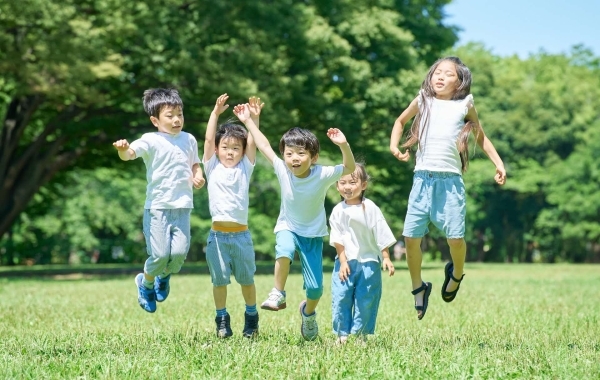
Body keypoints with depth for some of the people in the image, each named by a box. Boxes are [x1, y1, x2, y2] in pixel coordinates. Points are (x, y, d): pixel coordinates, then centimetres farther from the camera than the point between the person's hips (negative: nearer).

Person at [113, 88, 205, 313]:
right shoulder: (151, 141, -4)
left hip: (182, 207, 4)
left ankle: (164, 276, 24)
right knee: (160, 254, -10)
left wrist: (198, 176, 5)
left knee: (180, 252, -10)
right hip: (157, 207, -4)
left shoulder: (189, 140, 11)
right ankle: (146, 283, 22)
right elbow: (129, 154, -20)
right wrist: (123, 150, -44)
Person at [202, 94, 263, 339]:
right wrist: (216, 113, -14)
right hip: (218, 234, -1)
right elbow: (209, 139, -4)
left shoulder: (244, 169, 7)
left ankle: (251, 317, 24)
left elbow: (252, 143, -3)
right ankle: (222, 320, 14)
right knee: (219, 279, 3)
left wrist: (253, 120, -17)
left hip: (241, 234, 1)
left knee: (246, 279, 9)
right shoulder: (212, 168, 5)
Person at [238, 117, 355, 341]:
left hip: (313, 234, 0)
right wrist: (249, 122, -1)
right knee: (284, 252, -38)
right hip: (287, 228, 0)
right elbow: (264, 146, -5)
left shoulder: (322, 175, -20)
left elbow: (349, 168, -28)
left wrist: (343, 145, -44)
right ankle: (278, 295, -18)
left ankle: (308, 312, 31)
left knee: (315, 288, -4)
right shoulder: (282, 170, -14)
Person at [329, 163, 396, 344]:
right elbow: (338, 240, -1)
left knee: (366, 299, 1)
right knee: (340, 297, -3)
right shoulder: (338, 211, -1)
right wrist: (343, 261, -8)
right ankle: (342, 334, 5)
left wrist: (386, 258, -5)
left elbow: (382, 236, -2)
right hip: (346, 262, 1)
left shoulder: (370, 208, -5)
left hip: (369, 261, -1)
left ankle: (360, 334, 10)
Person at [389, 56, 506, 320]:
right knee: (411, 236, -3)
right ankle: (418, 287, 17)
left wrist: (498, 163, 9)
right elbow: (400, 121, 25)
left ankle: (456, 273, 23)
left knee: (455, 236, -10)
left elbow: (481, 137, 18)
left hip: (450, 180, -1)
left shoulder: (465, 105, 6)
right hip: (423, 177, 2)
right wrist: (394, 146, 9)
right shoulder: (422, 101, 9)